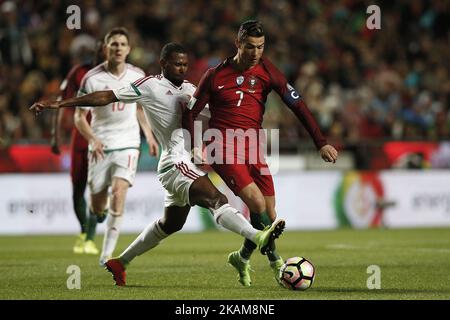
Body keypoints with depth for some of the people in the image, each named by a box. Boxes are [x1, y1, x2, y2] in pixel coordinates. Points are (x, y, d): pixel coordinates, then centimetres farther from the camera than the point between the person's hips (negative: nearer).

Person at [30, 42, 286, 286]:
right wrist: (59, 104, 0)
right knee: (217, 199, -27)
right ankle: (258, 237, -46)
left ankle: (121, 262, 33)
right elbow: (106, 97, 0)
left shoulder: (190, 89, 19)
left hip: (188, 166, 9)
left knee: (171, 224, 20)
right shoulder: (150, 86, -1)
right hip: (176, 163, -9)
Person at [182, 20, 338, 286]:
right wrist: (194, 146, -8)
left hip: (253, 149, 4)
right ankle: (276, 262, -12)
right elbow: (190, 112, 6)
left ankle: (243, 258, 26)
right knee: (257, 203, -22)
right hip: (224, 147, -4)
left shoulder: (266, 71, 2)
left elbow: (297, 105, 1)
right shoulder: (216, 76, -3)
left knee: (270, 216, 1)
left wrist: (321, 143, -5)